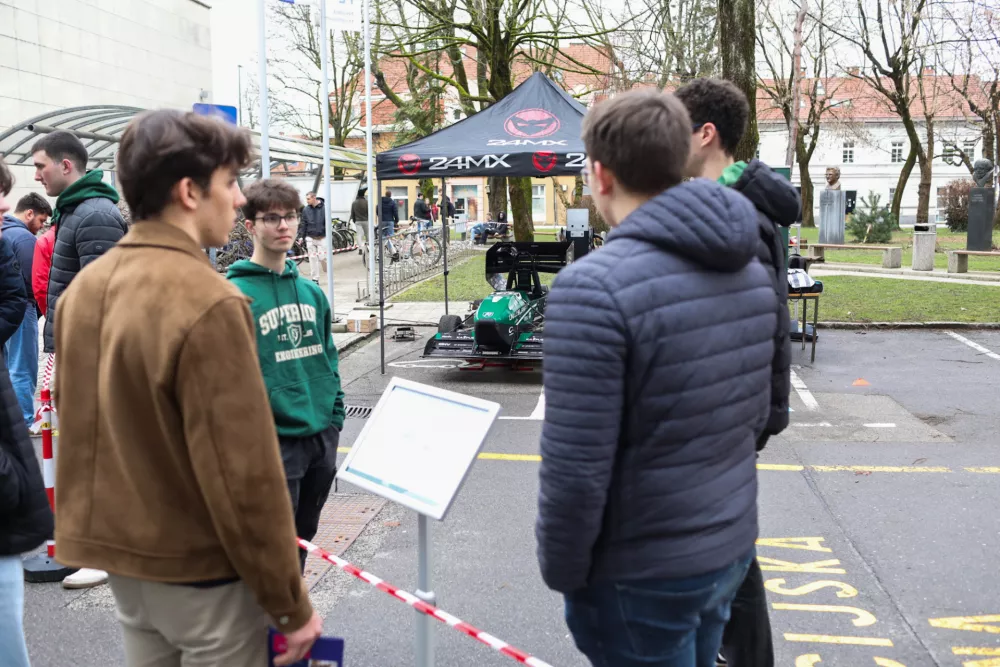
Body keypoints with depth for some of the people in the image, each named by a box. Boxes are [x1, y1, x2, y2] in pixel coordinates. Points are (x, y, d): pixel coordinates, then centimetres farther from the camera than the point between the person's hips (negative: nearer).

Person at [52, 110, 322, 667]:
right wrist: (290, 605, -15)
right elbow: (244, 473, -24)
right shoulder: (207, 301, -23)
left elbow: (78, 424, 11)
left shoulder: (84, 288, 3)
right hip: (201, 571, -8)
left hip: (122, 560, 8)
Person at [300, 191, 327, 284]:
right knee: (312, 258, 3)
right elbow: (304, 224, 7)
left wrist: (328, 237, -8)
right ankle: (315, 279, 10)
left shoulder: (324, 208, -6)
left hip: (322, 237, -3)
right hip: (310, 238, 3)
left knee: (322, 257, -8)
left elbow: (328, 223, -4)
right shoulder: (306, 210, 2)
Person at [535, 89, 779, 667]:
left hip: (642, 574, -7)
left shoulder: (595, 286, -24)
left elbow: (576, 469, -23)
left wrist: (562, 571, -7)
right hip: (732, 548, 7)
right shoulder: (750, 269, 1)